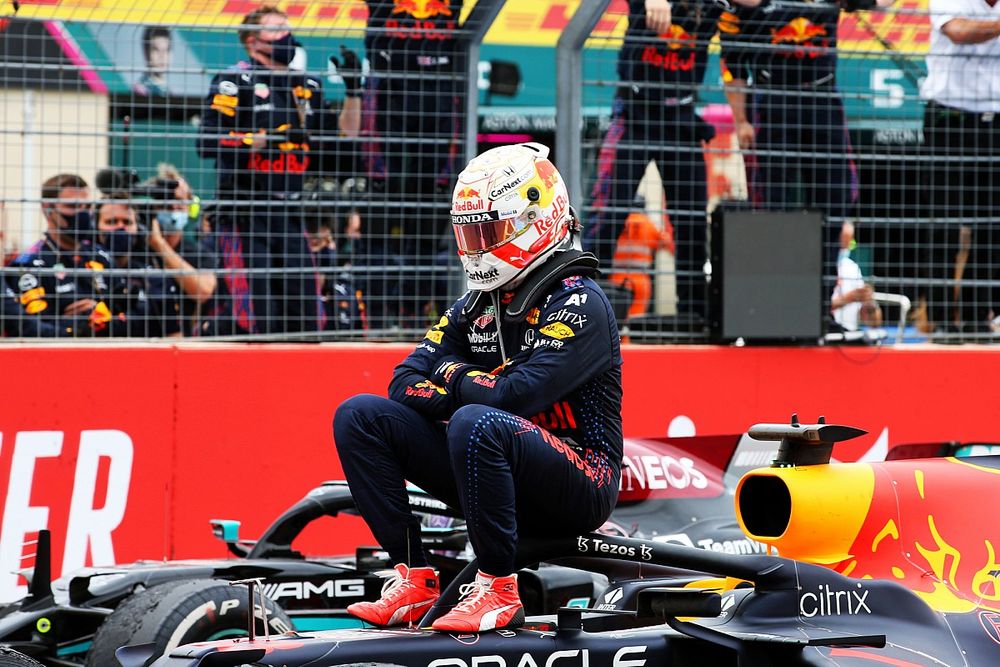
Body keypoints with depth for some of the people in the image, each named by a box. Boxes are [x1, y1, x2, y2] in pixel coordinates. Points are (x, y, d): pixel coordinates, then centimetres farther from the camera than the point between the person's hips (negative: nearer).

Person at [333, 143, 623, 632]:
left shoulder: (579, 304, -13)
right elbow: (405, 382, 6)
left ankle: (498, 589, -25)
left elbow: (516, 395, -25)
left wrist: (454, 375, -6)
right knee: (359, 415, -3)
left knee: (479, 424, -38)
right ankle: (413, 579, -9)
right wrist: (467, 393, -13)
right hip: (504, 482, 8)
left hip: (578, 490, -8)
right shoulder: (478, 306, 12)